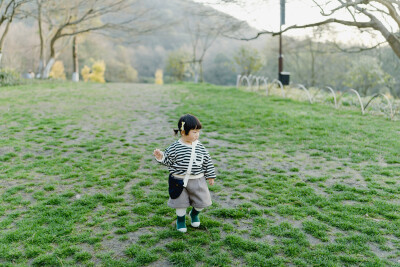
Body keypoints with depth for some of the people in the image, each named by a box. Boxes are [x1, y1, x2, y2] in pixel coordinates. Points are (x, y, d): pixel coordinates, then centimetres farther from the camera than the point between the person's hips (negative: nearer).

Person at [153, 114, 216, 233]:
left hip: (197, 180, 3)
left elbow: (207, 162, 7)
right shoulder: (175, 147, -11)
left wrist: (210, 176, 10)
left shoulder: (200, 147, -2)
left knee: (202, 201, 9)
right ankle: (180, 219, 38)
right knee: (181, 202, 10)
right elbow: (168, 159, -2)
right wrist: (161, 157, -22)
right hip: (180, 180, -2)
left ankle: (194, 214, 41)